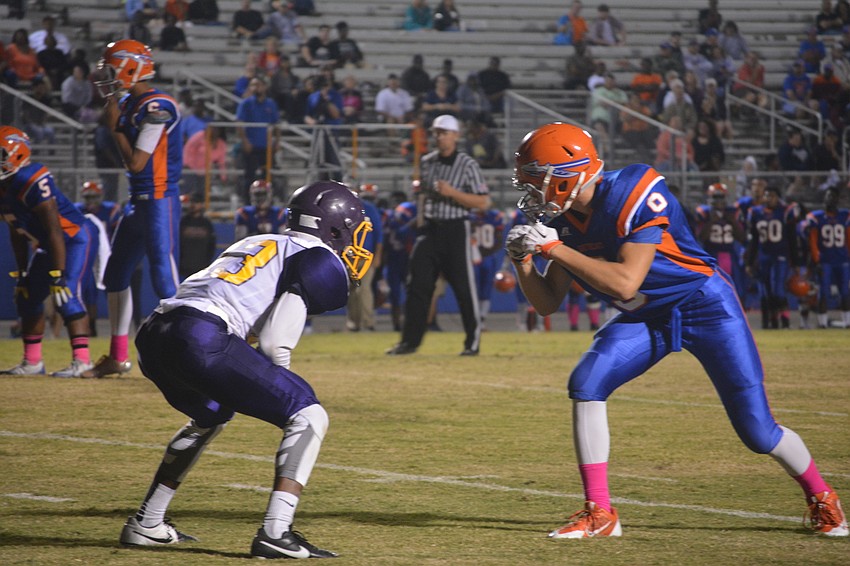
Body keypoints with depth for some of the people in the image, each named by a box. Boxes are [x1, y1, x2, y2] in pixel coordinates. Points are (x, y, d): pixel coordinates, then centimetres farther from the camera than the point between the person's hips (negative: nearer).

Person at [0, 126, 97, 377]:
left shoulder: (30, 182, -27)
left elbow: (54, 230, -27)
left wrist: (58, 273, -27)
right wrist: (21, 273, 13)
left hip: (76, 238, -10)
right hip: (48, 246, 10)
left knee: (66, 295, -23)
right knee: (27, 295, 10)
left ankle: (81, 359, -23)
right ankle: (32, 362, 18)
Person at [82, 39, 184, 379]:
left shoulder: (157, 107, -17)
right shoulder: (130, 104, 11)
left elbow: (136, 162, -19)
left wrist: (116, 126, -9)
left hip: (160, 201, -10)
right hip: (139, 202, 10)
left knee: (164, 279, -13)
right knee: (116, 275, 17)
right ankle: (118, 357, 27)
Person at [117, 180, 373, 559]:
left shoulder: (256, 244, 32)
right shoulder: (323, 262, 7)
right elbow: (274, 341, -2)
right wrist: (280, 387, 15)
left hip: (152, 335, 9)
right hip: (201, 340, -9)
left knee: (209, 416, 36)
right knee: (307, 416, 0)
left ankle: (145, 525, 37)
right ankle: (275, 533, -11)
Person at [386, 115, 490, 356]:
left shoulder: (467, 164, -5)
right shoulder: (427, 162, 11)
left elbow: (484, 202, -10)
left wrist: (452, 192, -19)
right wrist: (421, 221, 14)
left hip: (455, 229, -5)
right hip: (429, 229, 5)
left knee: (464, 287, -2)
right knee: (418, 284, -1)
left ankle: (473, 341, 7)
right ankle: (410, 340, 4)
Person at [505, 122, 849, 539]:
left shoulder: (632, 195, -28)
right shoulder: (562, 220, -4)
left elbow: (625, 283, -34)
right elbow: (547, 304, 2)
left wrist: (555, 249, -32)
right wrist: (523, 260, -16)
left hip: (705, 306, -6)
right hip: (644, 318, 6)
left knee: (756, 430, -7)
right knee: (585, 384, -17)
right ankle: (599, 514, -10)